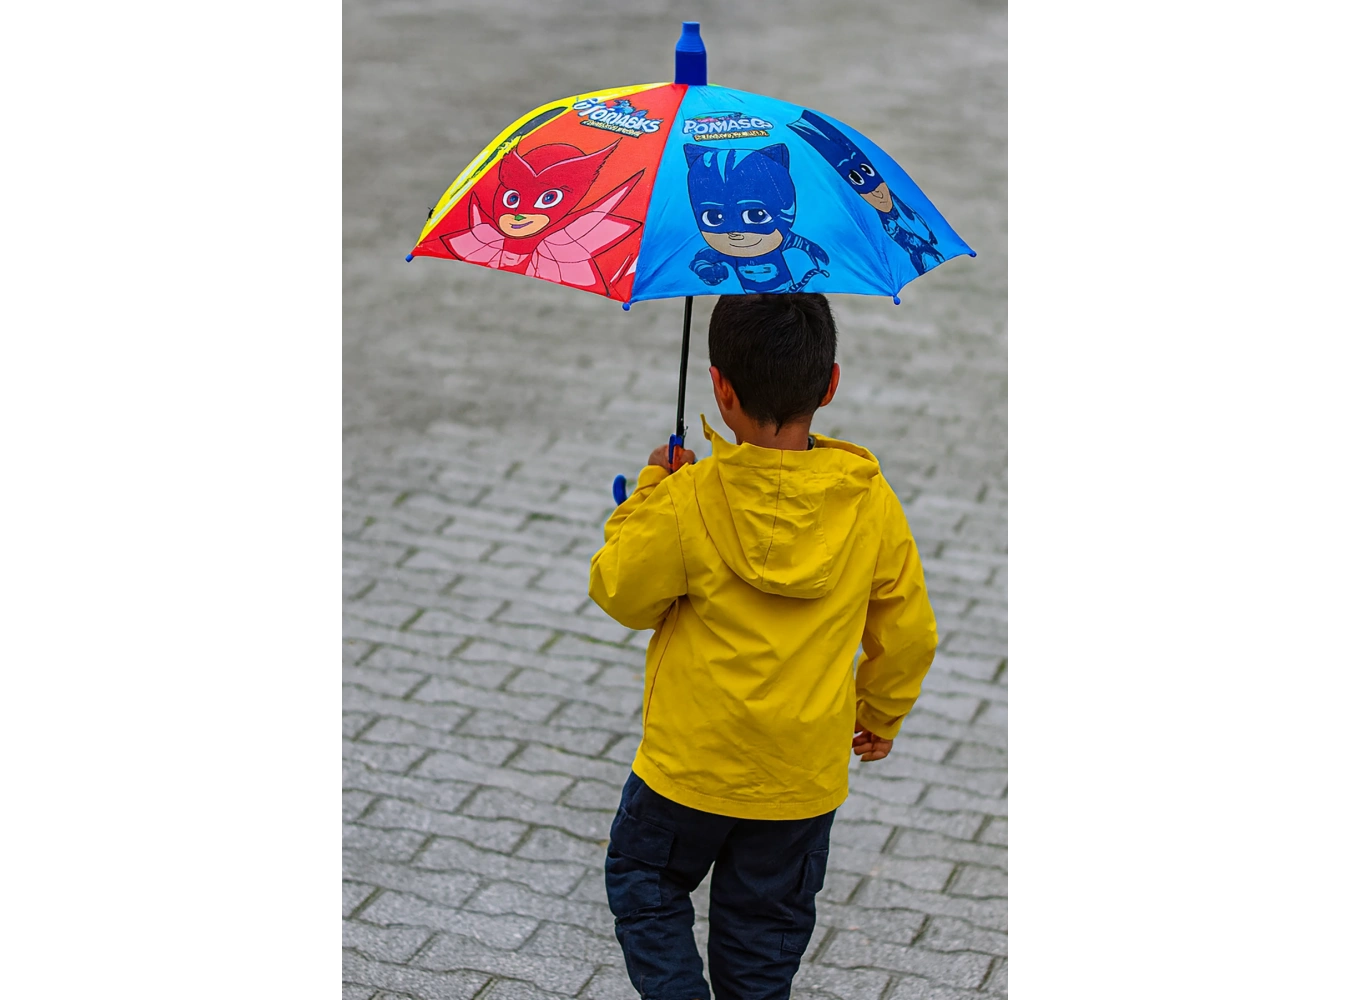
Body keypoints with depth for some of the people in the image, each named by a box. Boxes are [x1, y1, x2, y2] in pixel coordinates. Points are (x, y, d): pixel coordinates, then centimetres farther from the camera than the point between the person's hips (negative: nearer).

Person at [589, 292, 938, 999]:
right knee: (766, 921, 21)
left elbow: (619, 594, -6)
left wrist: (649, 491, 5)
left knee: (643, 883, 21)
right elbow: (907, 633, 1)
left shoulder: (687, 500, -22)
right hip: (806, 771, 3)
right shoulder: (872, 502, -10)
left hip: (693, 766, -3)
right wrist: (882, 715, 19)